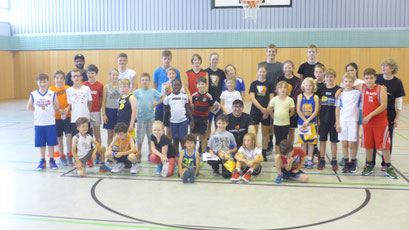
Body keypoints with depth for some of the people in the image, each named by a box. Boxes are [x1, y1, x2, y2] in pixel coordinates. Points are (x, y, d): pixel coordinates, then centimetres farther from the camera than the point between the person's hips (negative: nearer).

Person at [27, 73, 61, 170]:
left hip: (50, 123, -1)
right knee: (41, 144, 9)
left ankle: (52, 160, 18)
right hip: (38, 123, 1)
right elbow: (29, 107, 8)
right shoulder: (33, 94, 0)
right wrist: (38, 110, -1)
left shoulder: (52, 94, -2)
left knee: (51, 143, 5)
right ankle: (42, 161, 22)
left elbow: (57, 107, 2)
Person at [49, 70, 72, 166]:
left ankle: (69, 156, 8)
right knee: (59, 137, 8)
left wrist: (67, 108, -17)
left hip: (68, 116, 0)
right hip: (56, 116, 1)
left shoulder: (68, 88, 0)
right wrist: (58, 110, -14)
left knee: (69, 135, -8)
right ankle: (61, 157, 22)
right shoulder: (51, 89, 0)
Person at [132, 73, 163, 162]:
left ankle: (150, 154, 19)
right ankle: (139, 155, 14)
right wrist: (135, 106, -4)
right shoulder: (137, 92, 1)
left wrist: (155, 103, 1)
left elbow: (162, 97, 11)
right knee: (139, 137, 1)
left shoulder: (153, 91, 3)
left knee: (151, 136, 8)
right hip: (141, 117, -1)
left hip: (151, 116, 1)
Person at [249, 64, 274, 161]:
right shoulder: (254, 84, 5)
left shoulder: (269, 84, 6)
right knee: (254, 132, -2)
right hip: (255, 111, -1)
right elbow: (252, 98, -4)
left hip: (266, 112, 1)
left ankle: (264, 153, 15)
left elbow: (271, 99, 2)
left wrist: (267, 111, -10)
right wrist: (261, 108, -14)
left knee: (265, 132, 6)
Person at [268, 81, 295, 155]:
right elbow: (270, 110, 3)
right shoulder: (274, 99, -4)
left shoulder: (290, 100, -6)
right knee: (278, 140, 7)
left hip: (286, 123, 0)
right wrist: (274, 117, 3)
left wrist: (286, 116, 5)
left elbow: (292, 112, 2)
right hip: (276, 123, 0)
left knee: (284, 140, 8)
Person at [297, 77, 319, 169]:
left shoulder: (315, 97, 2)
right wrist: (305, 120, -12)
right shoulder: (300, 96, 3)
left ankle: (309, 160, 11)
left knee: (311, 142, 4)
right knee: (303, 142, 5)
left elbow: (316, 111, -5)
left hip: (312, 123, 0)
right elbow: (298, 110, -3)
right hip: (302, 122, 0)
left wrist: (308, 120, -15)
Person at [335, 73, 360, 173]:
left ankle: (353, 163, 15)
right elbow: (338, 109, 7)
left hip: (353, 120, -1)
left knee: (352, 144, -1)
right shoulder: (340, 94, 6)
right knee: (344, 143, 4)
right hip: (342, 120, 1)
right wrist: (337, 123, 2)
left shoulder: (357, 92, 3)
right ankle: (346, 163, 16)